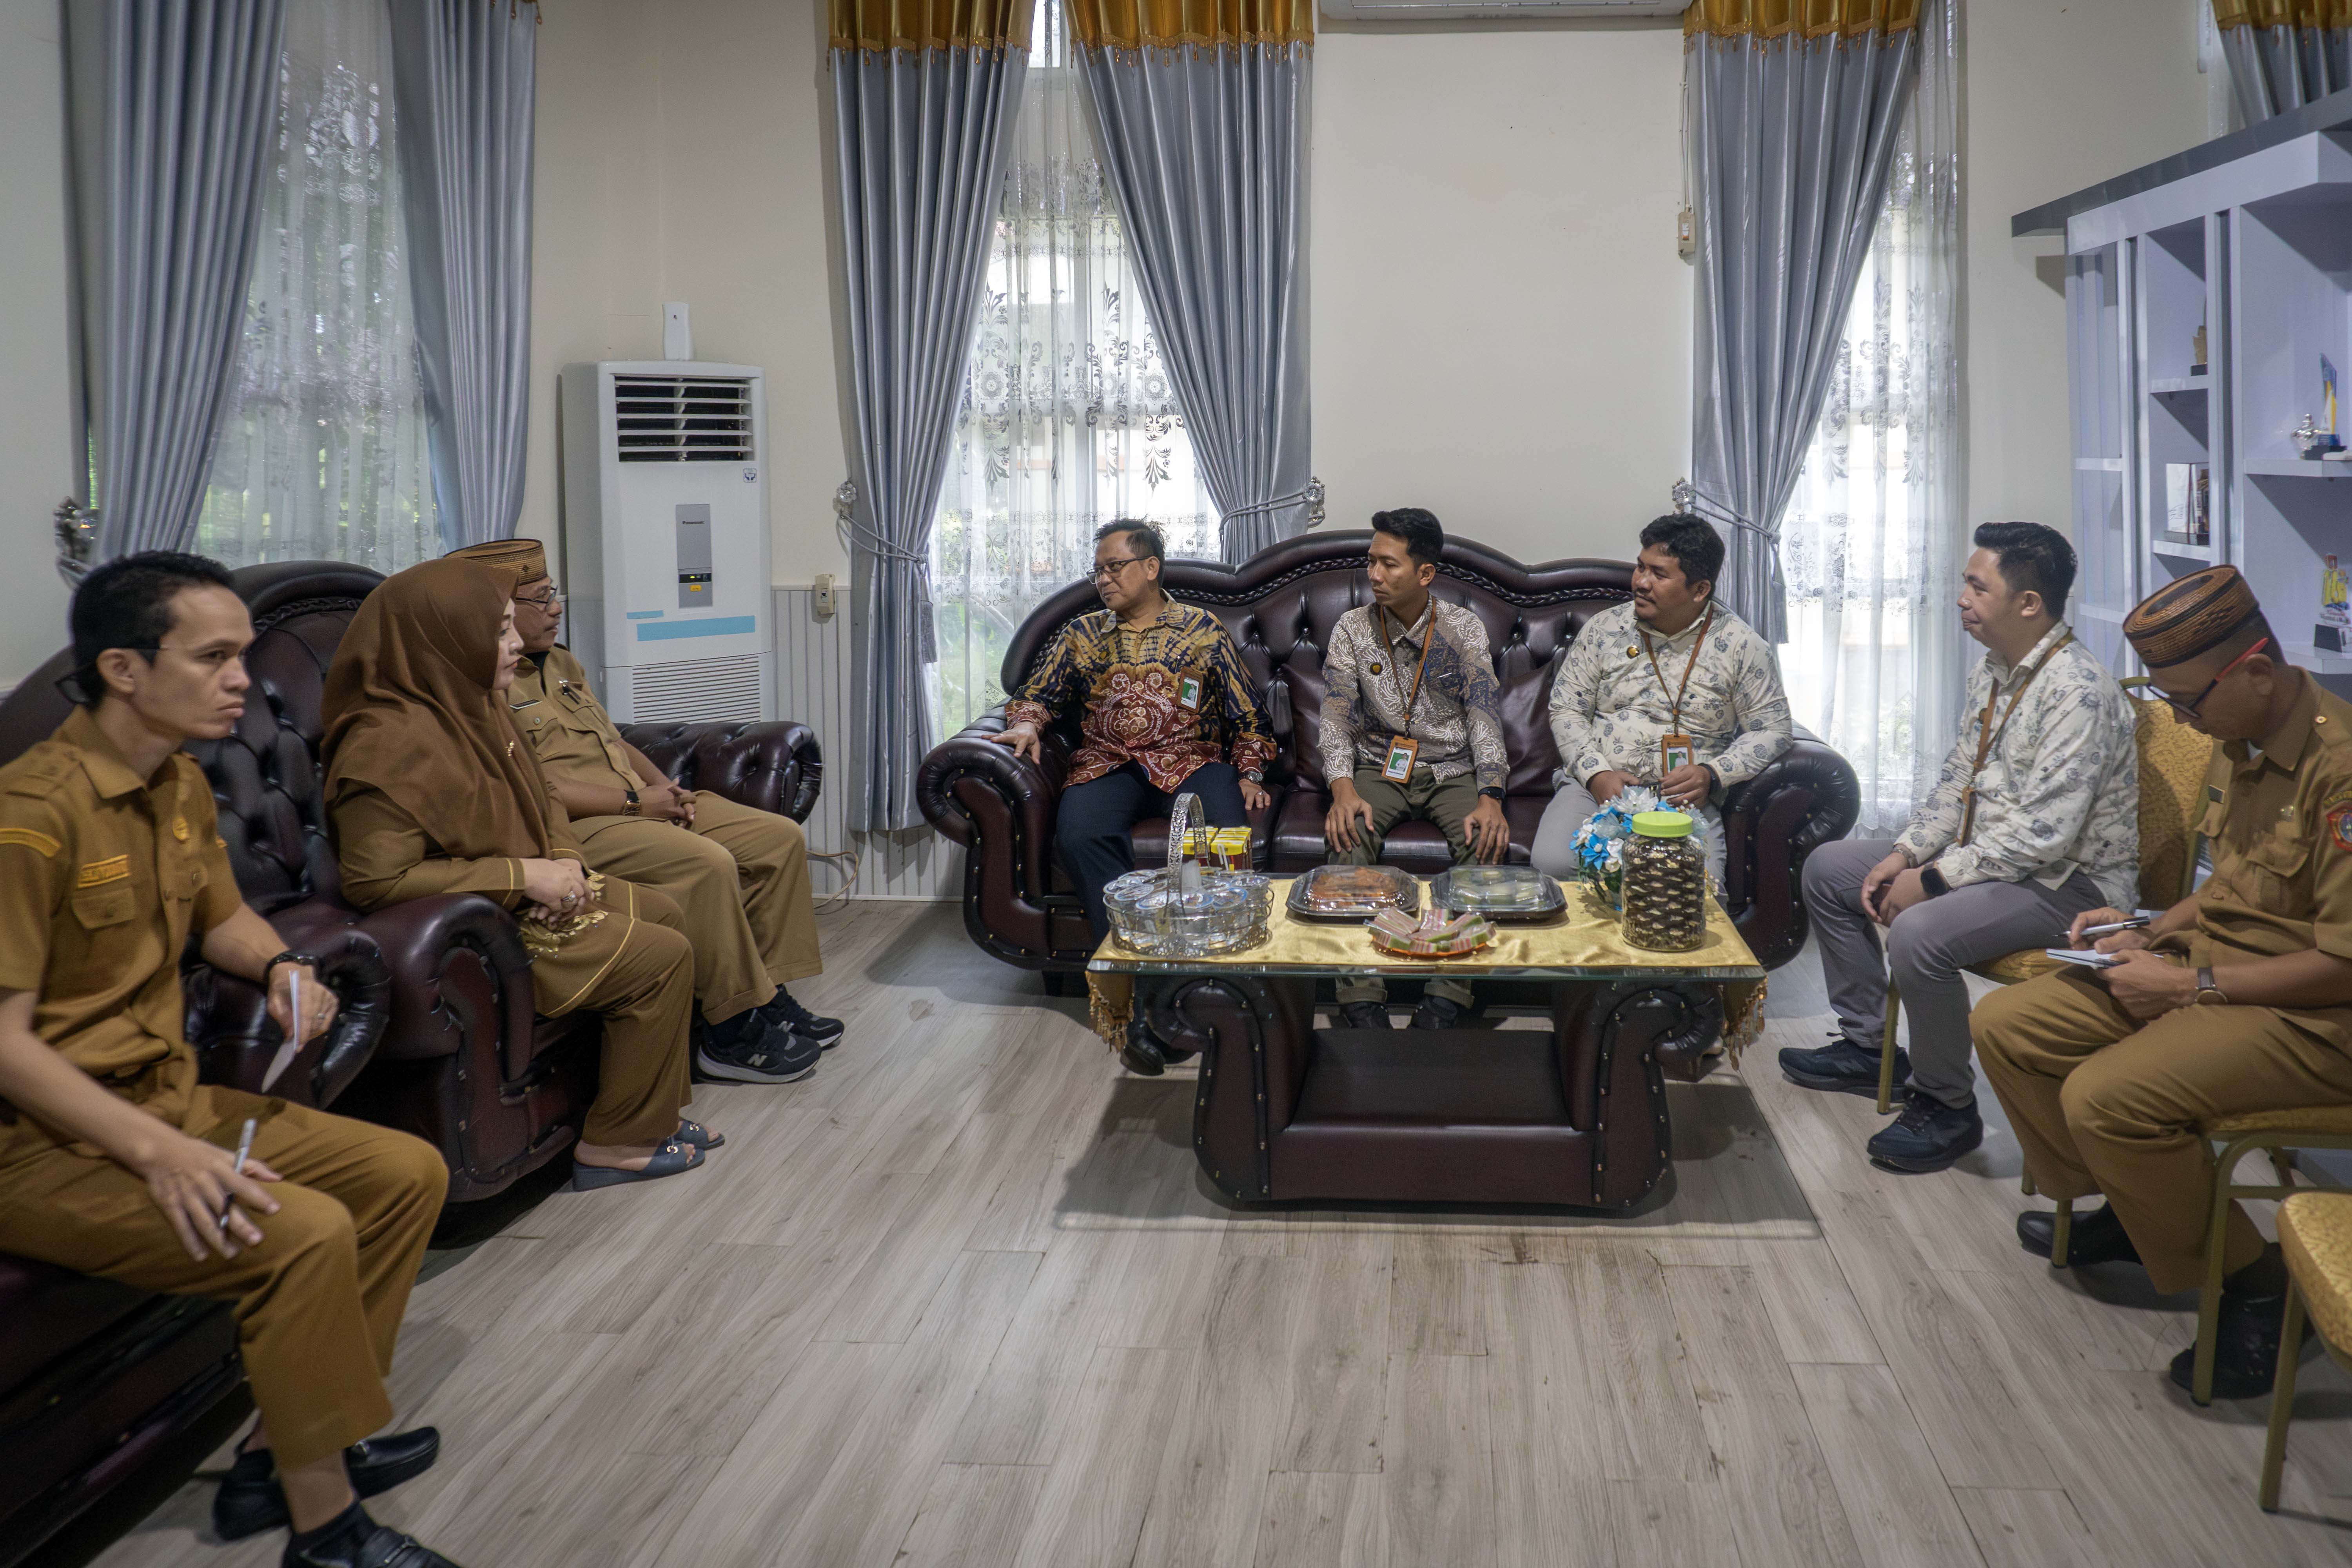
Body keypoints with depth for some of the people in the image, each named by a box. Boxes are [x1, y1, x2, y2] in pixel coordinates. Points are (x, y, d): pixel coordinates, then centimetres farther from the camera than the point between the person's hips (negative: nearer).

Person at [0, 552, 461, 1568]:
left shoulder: (181, 784, 6)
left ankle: (281, 1458, 10)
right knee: (307, 1233, -27)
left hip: (169, 1099, 9)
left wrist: (281, 967, 0)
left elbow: (221, 918, 24)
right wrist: (159, 1153, -30)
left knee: (409, 1174, 4)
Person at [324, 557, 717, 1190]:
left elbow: (540, 799, 20)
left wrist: (565, 859, -3)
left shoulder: (474, 706, 5)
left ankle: (653, 1111, 23)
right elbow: (378, 880, -31)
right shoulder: (392, 743, -26)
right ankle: (617, 1143, 0)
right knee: (663, 957, -13)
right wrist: (524, 876, -27)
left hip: (528, 898, 11)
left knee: (663, 914, 17)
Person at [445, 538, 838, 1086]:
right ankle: (733, 1031, -21)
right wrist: (634, 803, -17)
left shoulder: (560, 662, 21)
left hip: (645, 802, 10)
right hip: (576, 827, -10)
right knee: (707, 862, -32)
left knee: (780, 837, -1)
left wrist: (663, 785, 5)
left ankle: (768, 995, 3)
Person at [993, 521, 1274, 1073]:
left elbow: (1247, 717, 13)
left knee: (1226, 831, -36)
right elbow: (1035, 695, 22)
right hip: (1109, 765, 1)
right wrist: (1026, 723, -1)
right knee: (1079, 834, -34)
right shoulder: (1082, 634, 21)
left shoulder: (1204, 629, 15)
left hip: (1192, 762, -1)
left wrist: (1250, 775, -1)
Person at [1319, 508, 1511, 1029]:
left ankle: (1447, 1001, -29)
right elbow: (1337, 713, -7)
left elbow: (1484, 713, -9)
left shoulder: (1463, 627, -2)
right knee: (1349, 833, -32)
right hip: (1379, 769, 0)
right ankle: (1362, 1000, -33)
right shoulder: (1353, 629, 1)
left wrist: (1490, 797, -27)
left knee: (1485, 838, -31)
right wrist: (1343, 788, -27)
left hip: (1452, 769, 0)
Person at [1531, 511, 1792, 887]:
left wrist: (1712, 775, -11)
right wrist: (1596, 774, -8)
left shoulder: (1741, 645, 3)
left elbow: (1772, 729, 5)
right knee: (1551, 864, -28)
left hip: (1684, 800, -2)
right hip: (1595, 786, 2)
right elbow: (1566, 709, 9)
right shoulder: (1604, 628, 9)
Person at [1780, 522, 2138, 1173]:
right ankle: (1865, 1044, 22)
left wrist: (1932, 880, -23)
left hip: (2070, 881, -10)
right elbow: (1957, 780, 15)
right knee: (1828, 870, 10)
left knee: (1918, 935, -34)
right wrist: (1906, 854, 0)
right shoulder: (1993, 670, 6)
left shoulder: (2078, 692, -25)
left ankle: (1946, 1107, -12)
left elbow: (2043, 835, -29)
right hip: (1988, 854, 10)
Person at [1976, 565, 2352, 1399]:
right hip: (2216, 965, 9)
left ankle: (2253, 1285, -6)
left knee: (2106, 1097, -28)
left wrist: (2190, 985, -19)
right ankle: (2121, 1210, 19)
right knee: (2005, 1026, 1)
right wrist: (2149, 932, 5)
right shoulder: (2239, 744, 6)